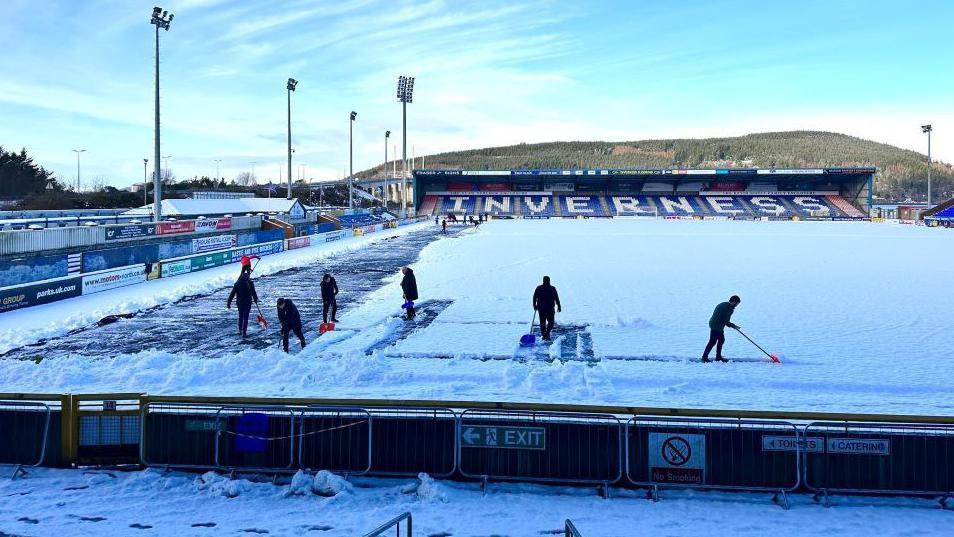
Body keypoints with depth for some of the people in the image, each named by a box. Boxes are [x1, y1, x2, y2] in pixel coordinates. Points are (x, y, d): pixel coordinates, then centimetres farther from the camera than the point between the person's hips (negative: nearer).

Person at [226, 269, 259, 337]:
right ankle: (244, 332, -3)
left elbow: (232, 294, -3)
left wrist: (228, 303, 0)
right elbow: (253, 293, -5)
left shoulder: (237, 283, -3)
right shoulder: (250, 283, -9)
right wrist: (255, 300, 13)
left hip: (239, 303, 2)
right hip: (247, 303, -2)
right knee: (245, 318, 2)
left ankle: (240, 330, 29)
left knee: (240, 316, 22)